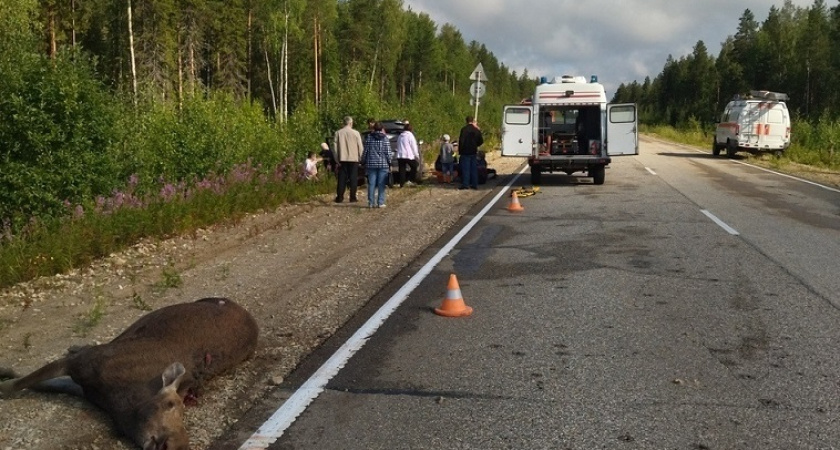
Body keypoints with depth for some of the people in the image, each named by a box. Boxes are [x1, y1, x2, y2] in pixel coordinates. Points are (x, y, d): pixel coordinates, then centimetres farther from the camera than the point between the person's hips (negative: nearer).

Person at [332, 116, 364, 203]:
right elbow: (360, 147, -3)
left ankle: (339, 197, 7)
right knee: (353, 178, 5)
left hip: (342, 159, 2)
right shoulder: (355, 133, -6)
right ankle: (352, 197, 3)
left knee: (342, 178, 8)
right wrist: (360, 157, 8)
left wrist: (337, 159, 5)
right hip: (353, 159, -2)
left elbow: (335, 147, 0)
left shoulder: (338, 133, -1)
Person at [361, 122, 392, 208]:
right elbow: (388, 152, -2)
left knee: (371, 184, 4)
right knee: (381, 184, 2)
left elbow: (365, 151, 3)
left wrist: (363, 162, 11)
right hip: (383, 164, -1)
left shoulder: (368, 137, 2)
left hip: (371, 164, 1)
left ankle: (371, 203, 3)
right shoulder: (385, 138, 0)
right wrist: (389, 163, 5)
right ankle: (380, 203, 0)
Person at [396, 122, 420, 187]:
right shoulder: (410, 135, -4)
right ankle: (411, 180, 0)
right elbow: (414, 147, -4)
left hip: (400, 156, 5)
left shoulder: (400, 136, 15)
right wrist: (417, 156, 3)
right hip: (408, 155, -5)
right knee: (414, 167, 12)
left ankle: (401, 183, 5)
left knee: (402, 170, 7)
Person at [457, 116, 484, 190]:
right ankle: (474, 184, 12)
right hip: (473, 152, 5)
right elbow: (481, 141, 10)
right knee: (474, 168, 10)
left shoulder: (464, 129, -12)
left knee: (465, 168, -3)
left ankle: (465, 184, -5)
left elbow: (461, 141, -13)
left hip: (465, 152, -5)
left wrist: (460, 151, -6)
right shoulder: (476, 130, 4)